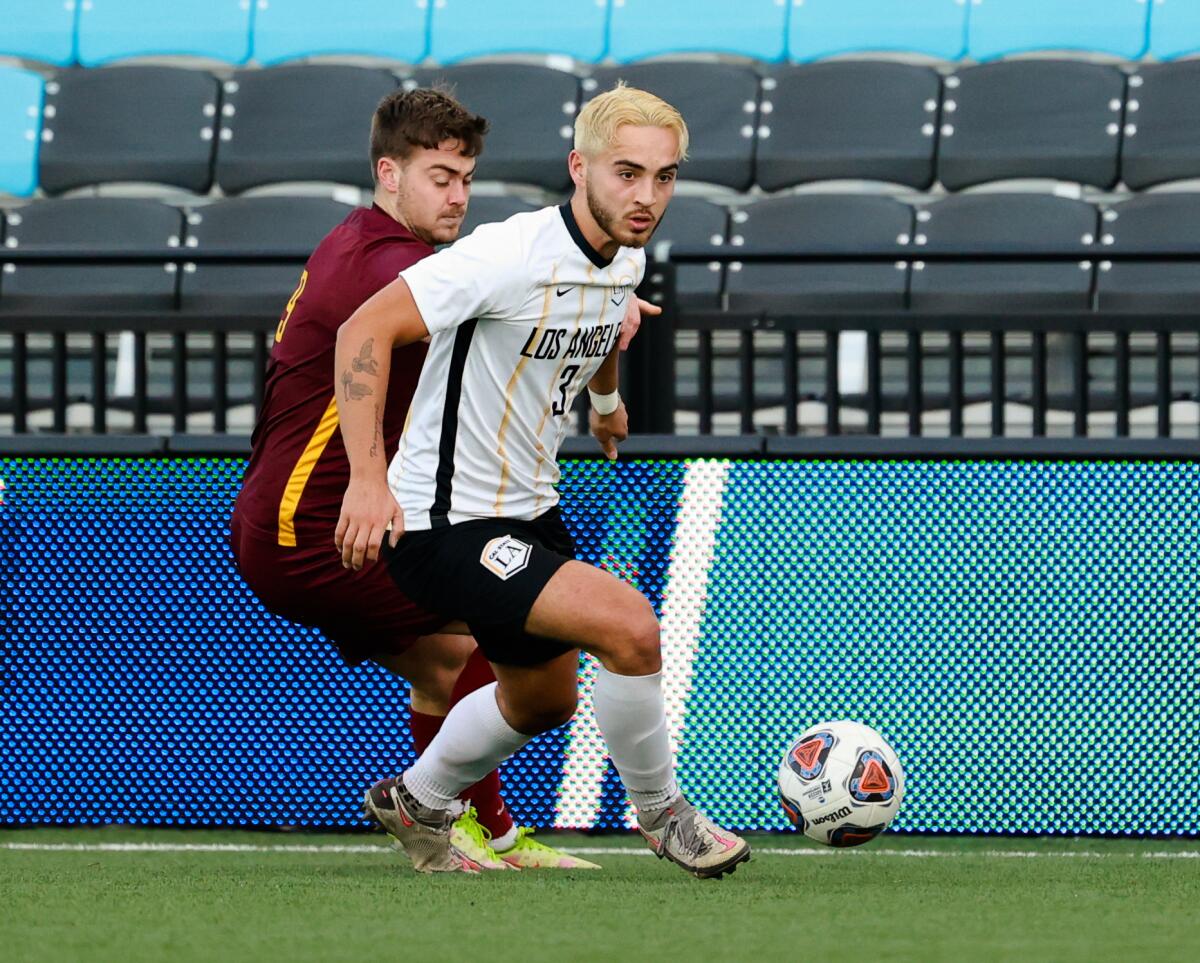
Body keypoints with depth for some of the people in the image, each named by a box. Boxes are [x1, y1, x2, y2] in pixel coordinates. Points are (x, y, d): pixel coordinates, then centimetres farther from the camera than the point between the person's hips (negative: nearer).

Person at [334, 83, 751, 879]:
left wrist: (606, 398, 42)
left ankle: (416, 805, 51)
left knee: (542, 700, 26)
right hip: (444, 525, -9)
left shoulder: (627, 260, 0)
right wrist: (367, 479, -34)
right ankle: (660, 811, -1)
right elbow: (366, 329, -28)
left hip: (530, 513, 9)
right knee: (629, 627, -24)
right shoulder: (511, 254, -26)